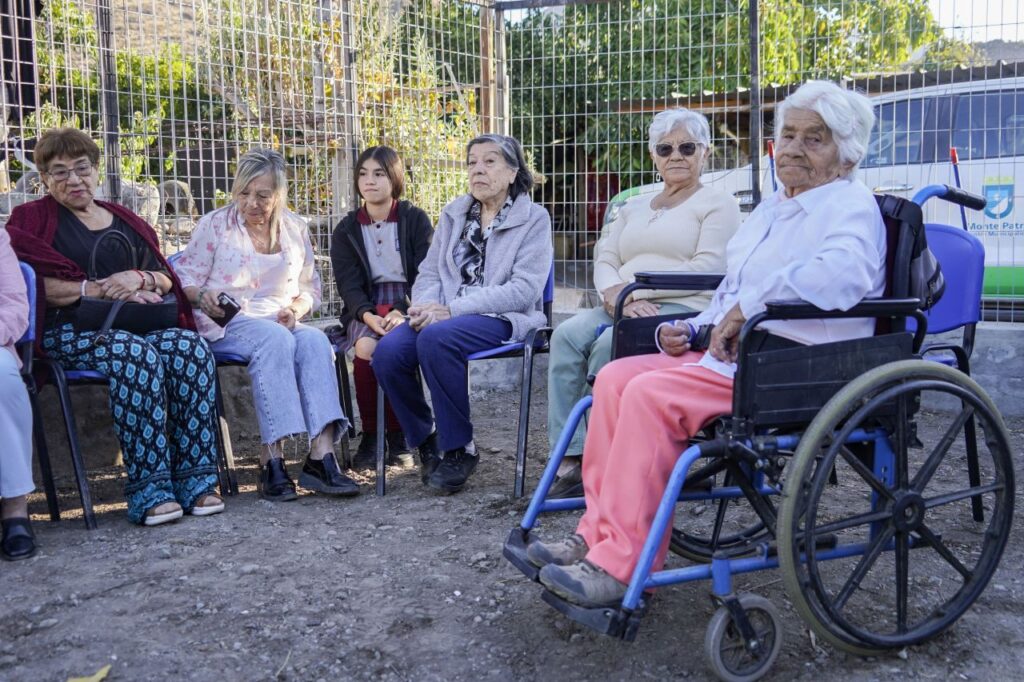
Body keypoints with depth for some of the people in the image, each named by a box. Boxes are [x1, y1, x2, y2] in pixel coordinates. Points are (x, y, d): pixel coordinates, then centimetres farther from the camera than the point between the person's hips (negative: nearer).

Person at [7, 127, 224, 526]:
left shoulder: (126, 221, 24)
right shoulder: (32, 219, 13)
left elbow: (166, 280, 13)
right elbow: (36, 286, -4)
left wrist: (140, 279, -10)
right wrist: (98, 289, -14)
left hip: (139, 324, 4)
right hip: (70, 332, -4)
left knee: (190, 346, -29)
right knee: (136, 354, -37)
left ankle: (195, 479, -28)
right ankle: (147, 490, -35)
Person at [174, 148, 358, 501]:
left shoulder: (295, 228, 14)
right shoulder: (214, 224, 5)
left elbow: (311, 287, 17)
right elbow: (185, 279, 1)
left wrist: (296, 309, -5)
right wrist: (203, 295, -22)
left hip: (284, 323, 3)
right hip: (227, 325, -3)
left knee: (316, 340, -31)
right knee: (275, 339, -36)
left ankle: (322, 454, -41)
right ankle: (271, 457, -40)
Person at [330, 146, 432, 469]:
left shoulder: (416, 219, 4)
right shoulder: (346, 230, 11)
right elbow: (349, 285, 1)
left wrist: (402, 312, -22)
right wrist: (368, 315, -20)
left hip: (408, 305, -2)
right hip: (366, 307, 2)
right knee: (365, 347, -31)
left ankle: (398, 435, -16)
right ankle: (369, 436, -15)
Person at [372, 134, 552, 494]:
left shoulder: (533, 218, 3)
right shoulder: (453, 214, 19)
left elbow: (524, 288, -10)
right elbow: (428, 273, 15)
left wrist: (452, 309, -18)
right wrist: (426, 307, -11)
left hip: (503, 318, -4)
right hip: (444, 315, 5)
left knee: (436, 338, -35)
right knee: (387, 351, -25)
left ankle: (459, 448, -18)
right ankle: (426, 441, -1)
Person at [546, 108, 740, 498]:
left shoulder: (718, 204, 9)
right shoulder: (634, 207, 27)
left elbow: (708, 269, -7)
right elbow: (604, 260, 15)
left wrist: (634, 287, -13)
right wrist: (616, 295, -10)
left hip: (682, 309, -5)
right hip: (621, 309, 6)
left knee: (609, 343, -33)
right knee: (567, 334, -25)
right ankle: (570, 460, -27)